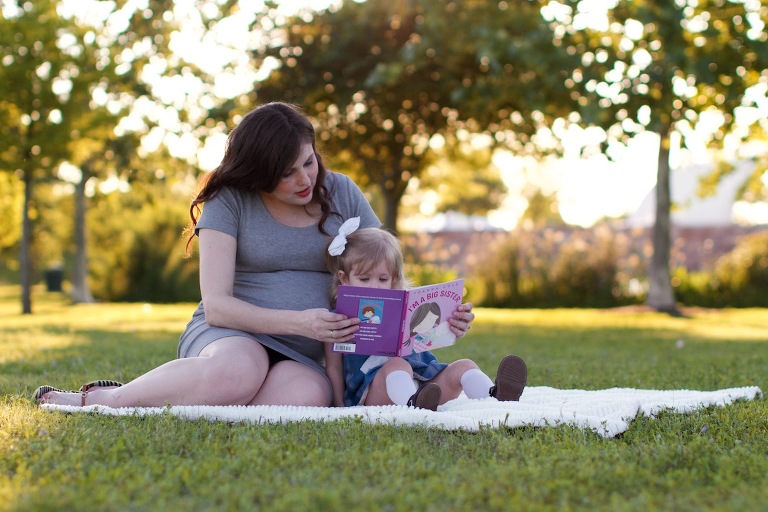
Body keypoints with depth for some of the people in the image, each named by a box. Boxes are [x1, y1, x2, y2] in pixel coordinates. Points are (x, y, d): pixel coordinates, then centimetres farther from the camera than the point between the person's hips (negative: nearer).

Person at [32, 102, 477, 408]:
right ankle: (101, 399, -19)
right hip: (230, 337, -2)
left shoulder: (341, 194, 7)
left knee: (307, 395, -37)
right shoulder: (231, 201, -3)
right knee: (238, 371, -41)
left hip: (306, 357, 2)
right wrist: (298, 321, -25)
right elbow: (215, 304, -11)